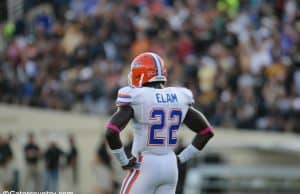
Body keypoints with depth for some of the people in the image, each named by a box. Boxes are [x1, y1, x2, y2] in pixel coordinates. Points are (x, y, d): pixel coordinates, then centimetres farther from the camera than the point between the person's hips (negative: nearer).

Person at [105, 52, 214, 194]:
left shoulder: (135, 99, -10)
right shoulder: (179, 99, 6)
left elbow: (111, 133, -21)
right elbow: (206, 131, 11)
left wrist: (124, 162, -8)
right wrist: (181, 159, 13)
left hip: (144, 167, -5)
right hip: (170, 167, 5)